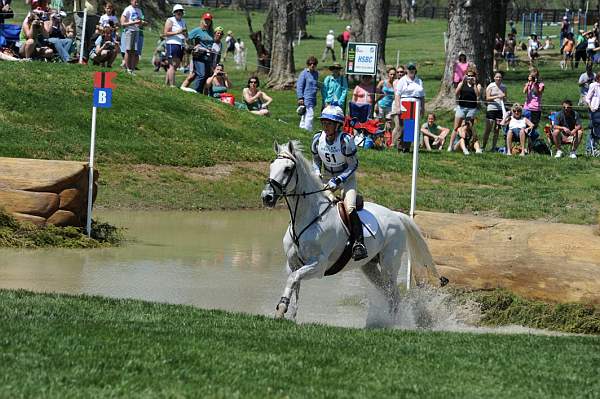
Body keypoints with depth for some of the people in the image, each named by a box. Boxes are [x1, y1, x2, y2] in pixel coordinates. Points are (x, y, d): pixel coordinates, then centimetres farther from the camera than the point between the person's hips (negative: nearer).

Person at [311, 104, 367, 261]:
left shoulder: (345, 140, -21)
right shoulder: (318, 139, -7)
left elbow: (353, 165, -15)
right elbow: (316, 161, 9)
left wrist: (338, 180, -24)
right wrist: (317, 175, -10)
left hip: (346, 178, -5)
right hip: (326, 177, 5)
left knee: (350, 208, -26)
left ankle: (359, 243, -28)